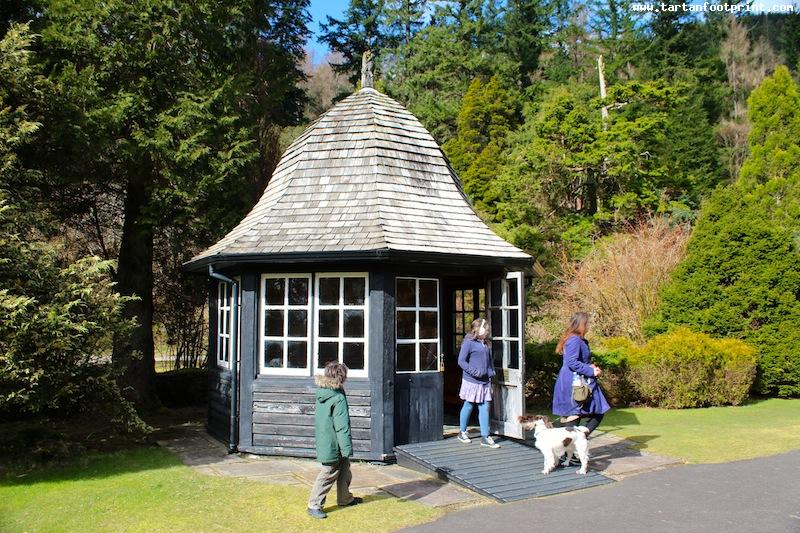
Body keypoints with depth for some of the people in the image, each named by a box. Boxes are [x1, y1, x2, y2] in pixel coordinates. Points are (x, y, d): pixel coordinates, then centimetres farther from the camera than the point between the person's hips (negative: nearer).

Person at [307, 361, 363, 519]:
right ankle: (314, 505, 9)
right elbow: (342, 426, -24)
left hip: (324, 440, 9)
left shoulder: (322, 394, 5)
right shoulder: (338, 398, -23)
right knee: (329, 474, 3)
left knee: (344, 470, 22)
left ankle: (345, 498, 37)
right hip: (334, 445, -9)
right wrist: (347, 448, -22)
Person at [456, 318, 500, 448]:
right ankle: (462, 432, 25)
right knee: (469, 406, 7)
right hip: (472, 381, -7)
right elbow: (461, 361, -13)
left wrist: (492, 372, 10)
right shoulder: (469, 342, -10)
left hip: (485, 381, 7)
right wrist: (475, 371, -19)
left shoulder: (485, 343, 13)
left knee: (485, 407, 4)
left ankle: (485, 437, 8)